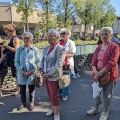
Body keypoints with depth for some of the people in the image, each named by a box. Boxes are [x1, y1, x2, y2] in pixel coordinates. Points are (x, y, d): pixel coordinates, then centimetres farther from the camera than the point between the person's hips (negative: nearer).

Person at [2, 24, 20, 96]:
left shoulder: (15, 38, -14)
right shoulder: (12, 38, 14)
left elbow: (16, 50, -22)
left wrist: (7, 46, -20)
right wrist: (6, 47, 6)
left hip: (14, 59, -9)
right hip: (12, 59, 9)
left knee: (16, 74, -3)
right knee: (15, 74, 16)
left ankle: (19, 89, 7)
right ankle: (18, 87, 28)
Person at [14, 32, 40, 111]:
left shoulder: (35, 50, -2)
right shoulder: (19, 49, 1)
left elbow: (38, 62, -2)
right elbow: (16, 62, -1)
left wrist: (33, 71, -14)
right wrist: (22, 71, -12)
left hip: (32, 73, -1)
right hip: (21, 73, 1)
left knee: (32, 89, 12)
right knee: (22, 89, 13)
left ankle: (31, 103, 33)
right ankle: (23, 103, 35)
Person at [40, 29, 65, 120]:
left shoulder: (60, 48, -15)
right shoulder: (47, 48, 9)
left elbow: (58, 65, -20)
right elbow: (43, 60, 16)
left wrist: (49, 74, -19)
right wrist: (42, 70, 2)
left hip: (54, 76, -7)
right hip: (46, 75, 7)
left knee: (54, 96, 4)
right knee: (50, 94, 19)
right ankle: (53, 109, 39)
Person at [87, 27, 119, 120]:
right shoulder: (98, 48, 6)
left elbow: (112, 63, -21)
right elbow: (94, 61, 4)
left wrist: (100, 73, -22)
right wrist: (95, 71, -15)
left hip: (109, 75, -6)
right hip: (98, 74, 6)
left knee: (107, 95, 10)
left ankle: (105, 112, 32)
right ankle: (96, 108, 43)